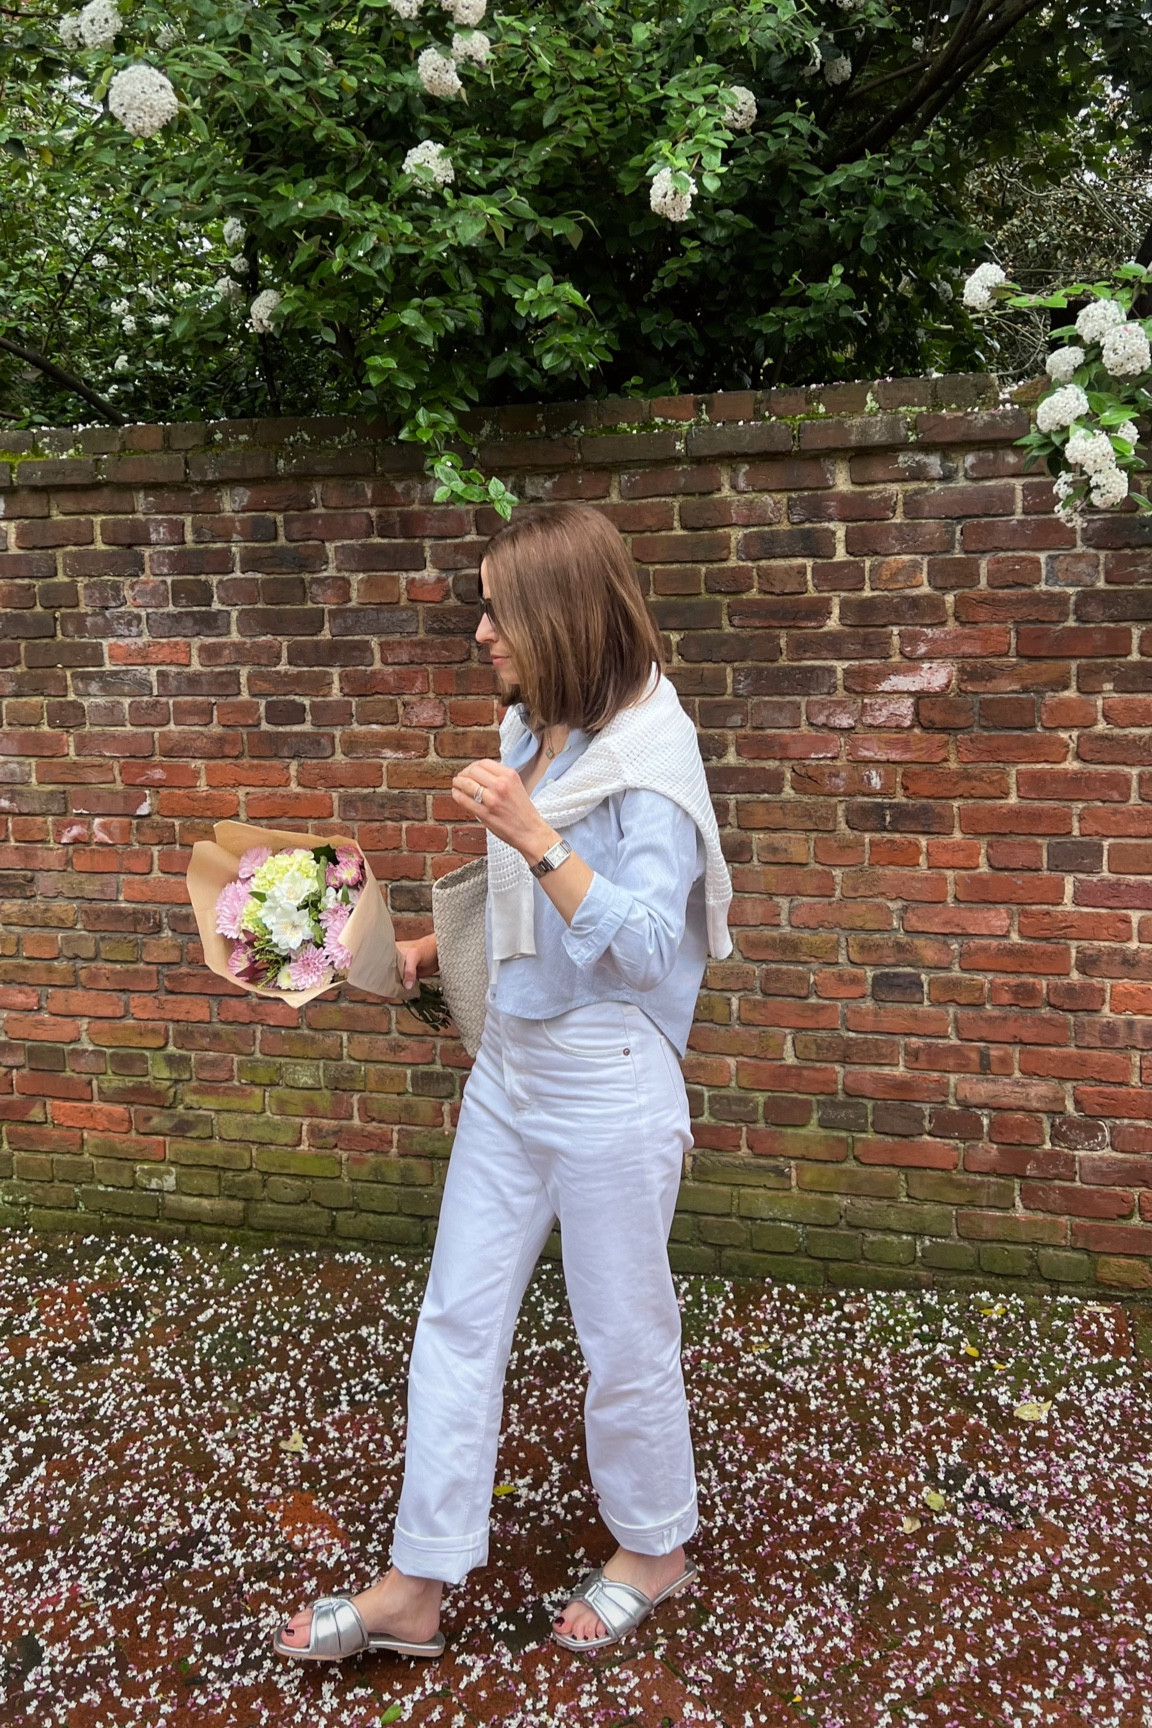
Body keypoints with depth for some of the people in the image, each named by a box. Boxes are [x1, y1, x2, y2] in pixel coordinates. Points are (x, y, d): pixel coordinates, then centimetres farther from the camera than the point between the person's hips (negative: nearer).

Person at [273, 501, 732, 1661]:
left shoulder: (648, 752, -17)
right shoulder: (535, 731, 5)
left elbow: (645, 946, -22)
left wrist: (532, 837, -28)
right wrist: (443, 945, 10)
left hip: (607, 1084, -8)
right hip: (509, 1065, 8)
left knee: (623, 1333, 10)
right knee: (457, 1318, 12)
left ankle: (653, 1548, 36)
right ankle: (416, 1587, 25)